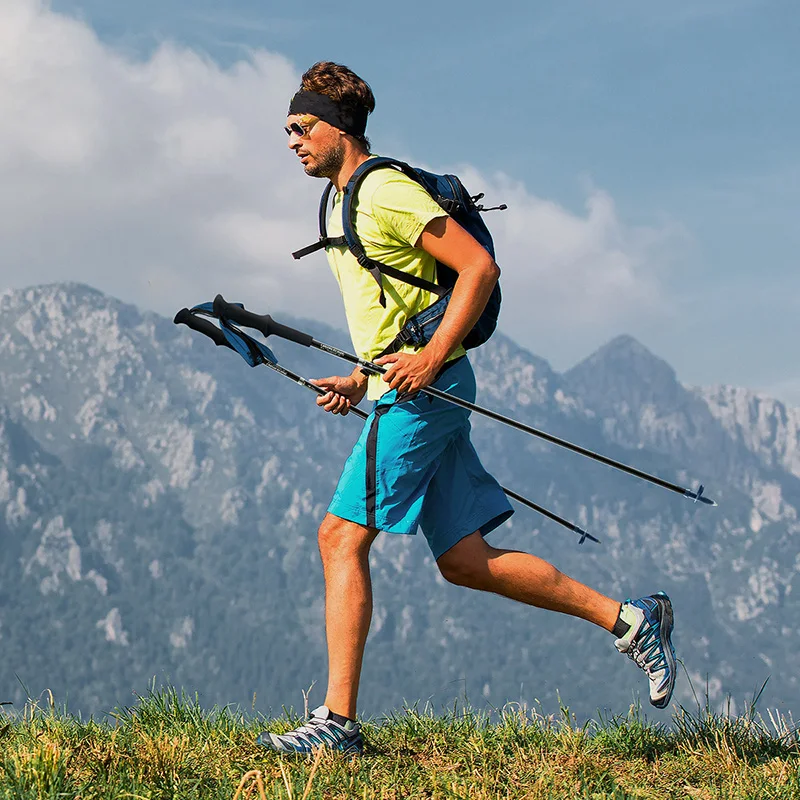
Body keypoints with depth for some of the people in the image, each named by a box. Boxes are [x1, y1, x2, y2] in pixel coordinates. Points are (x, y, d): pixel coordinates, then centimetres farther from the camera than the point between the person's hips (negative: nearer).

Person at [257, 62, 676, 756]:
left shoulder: (386, 190, -9)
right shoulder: (346, 204, 21)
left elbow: (480, 267, -16)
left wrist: (431, 358, -22)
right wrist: (360, 380, 17)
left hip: (423, 390, -10)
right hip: (404, 391, 10)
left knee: (341, 537, -11)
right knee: (464, 561, 8)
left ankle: (339, 720, -10)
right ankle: (630, 619, 13)